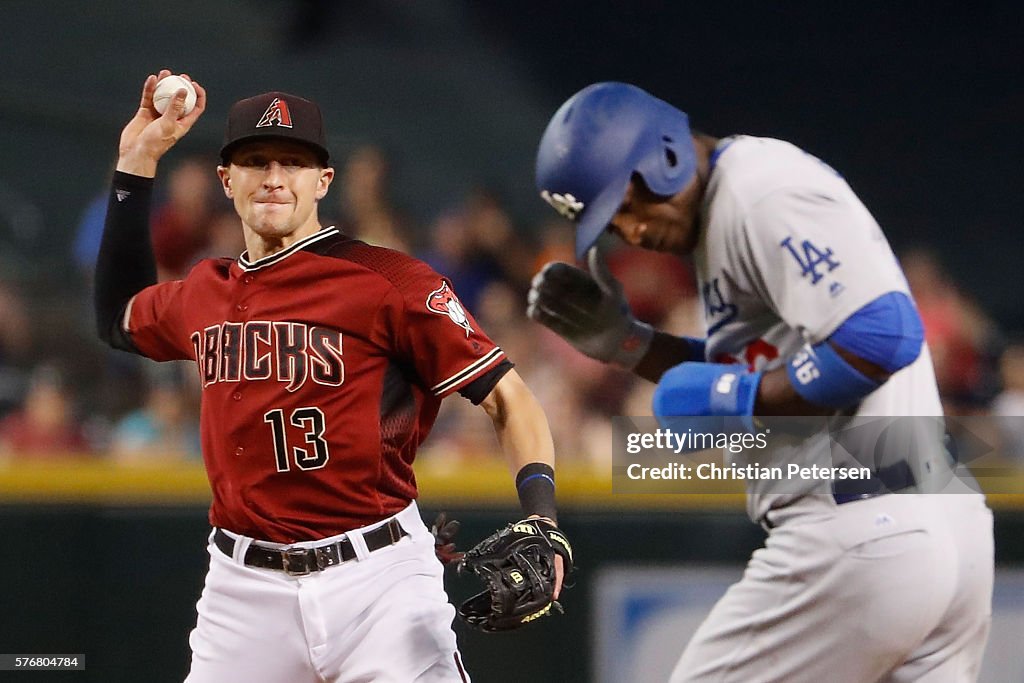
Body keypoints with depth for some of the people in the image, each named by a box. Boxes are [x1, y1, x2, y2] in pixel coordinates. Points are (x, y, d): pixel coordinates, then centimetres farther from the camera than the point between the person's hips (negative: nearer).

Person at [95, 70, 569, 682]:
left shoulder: (386, 281, -6)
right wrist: (137, 161, 27)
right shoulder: (206, 293, 13)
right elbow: (120, 318, 35)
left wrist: (541, 521, -23)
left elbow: (507, 397, -7)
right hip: (244, 587, 5)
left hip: (377, 581, -5)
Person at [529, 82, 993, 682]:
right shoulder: (723, 213, 20)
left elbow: (883, 336, -22)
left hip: (858, 537, -10)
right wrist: (626, 343, 17)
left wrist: (732, 399, -15)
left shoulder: (764, 193, -12)